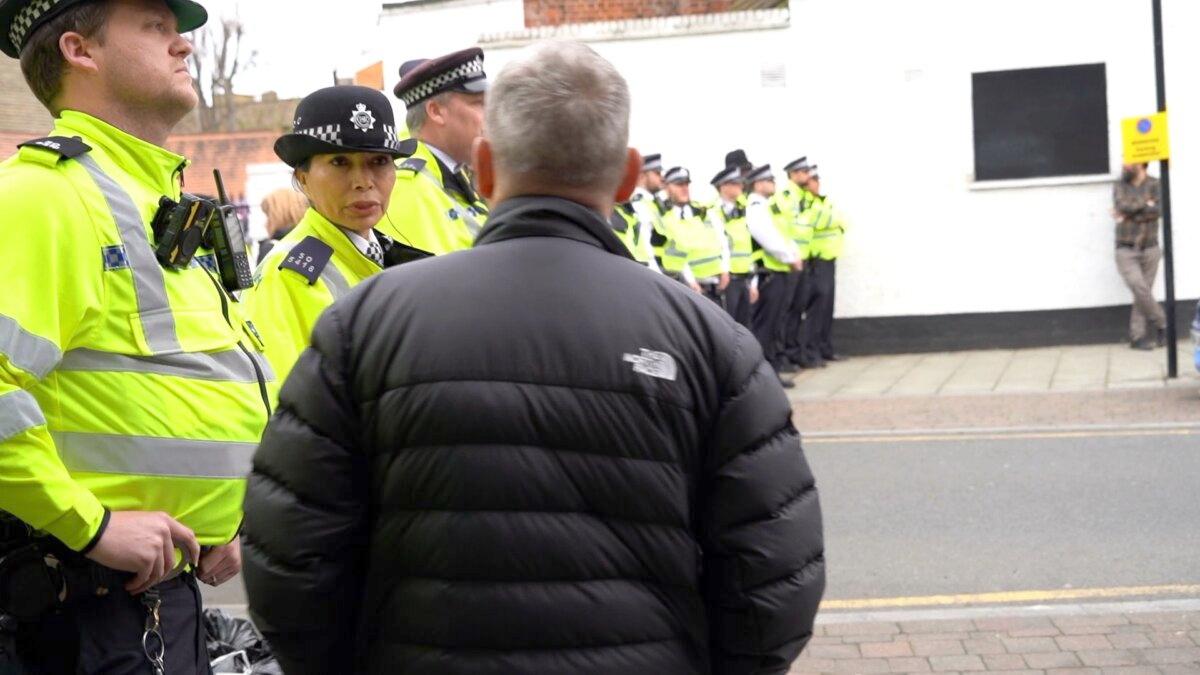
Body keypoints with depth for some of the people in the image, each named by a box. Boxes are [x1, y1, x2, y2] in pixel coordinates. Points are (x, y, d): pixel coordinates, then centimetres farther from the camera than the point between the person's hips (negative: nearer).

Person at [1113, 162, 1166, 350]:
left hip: (1149, 249, 0)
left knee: (1142, 294, -1)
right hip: (1126, 250, 0)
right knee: (1139, 288, -15)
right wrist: (1145, 204, -8)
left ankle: (1137, 337, 5)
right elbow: (1122, 206, -13)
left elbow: (1158, 210, -15)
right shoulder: (1120, 186, 5)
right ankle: (1162, 324, 4)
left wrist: (1131, 213, -13)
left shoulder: (1154, 185, 0)